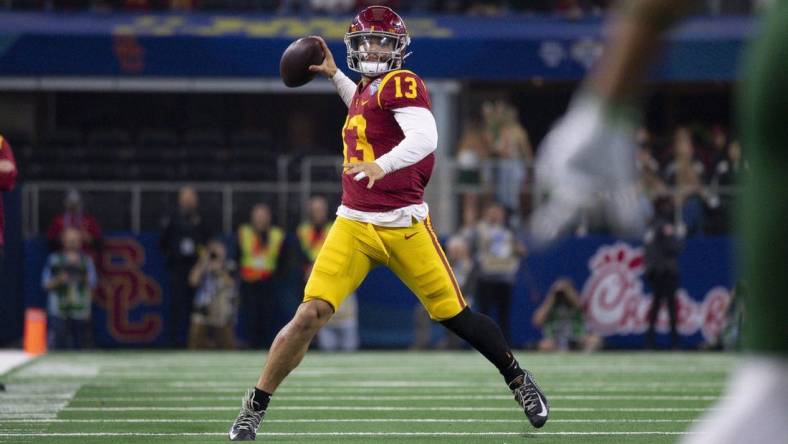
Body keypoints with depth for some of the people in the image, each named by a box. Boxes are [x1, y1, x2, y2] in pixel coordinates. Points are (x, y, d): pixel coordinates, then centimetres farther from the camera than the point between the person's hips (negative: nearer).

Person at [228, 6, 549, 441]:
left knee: (456, 316, 4)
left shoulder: (400, 83, -8)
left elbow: (425, 135, -25)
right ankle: (254, 406, -1)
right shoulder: (366, 87, 14)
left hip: (403, 227, -5)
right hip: (353, 225, 5)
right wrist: (334, 75, 36)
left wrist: (382, 165, -40)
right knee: (310, 314, -10)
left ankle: (519, 380, 27)